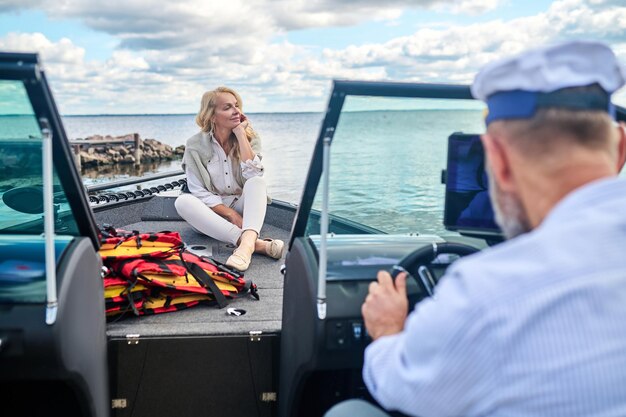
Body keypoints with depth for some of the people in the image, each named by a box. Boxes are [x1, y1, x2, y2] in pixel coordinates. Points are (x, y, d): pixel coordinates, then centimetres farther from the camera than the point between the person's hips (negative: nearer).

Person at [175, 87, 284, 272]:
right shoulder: (195, 145, -6)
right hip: (213, 213, 0)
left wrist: (240, 134, -17)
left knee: (258, 182, -27)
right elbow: (199, 192, -10)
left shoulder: (249, 137, -1)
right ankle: (256, 243, -44)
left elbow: (254, 175, -19)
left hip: (243, 208, 1)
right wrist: (231, 215, -22)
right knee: (183, 201, -30)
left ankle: (247, 242, -54)